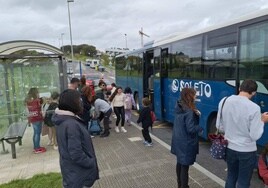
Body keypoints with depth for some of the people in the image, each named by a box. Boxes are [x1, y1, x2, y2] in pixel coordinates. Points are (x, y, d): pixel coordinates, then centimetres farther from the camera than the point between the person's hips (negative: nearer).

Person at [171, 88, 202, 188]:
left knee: (179, 163, 21)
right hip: (186, 143, -9)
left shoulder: (178, 107, 2)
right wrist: (201, 127, -6)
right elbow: (191, 129, -23)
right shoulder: (189, 111, -22)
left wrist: (195, 114, 0)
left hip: (178, 141, 9)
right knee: (185, 166, 3)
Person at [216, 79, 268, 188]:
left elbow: (219, 127, 0)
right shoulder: (254, 108, -22)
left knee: (231, 177, 23)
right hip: (247, 151, -4)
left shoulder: (224, 101, -8)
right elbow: (255, 136, -16)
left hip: (230, 148, 4)